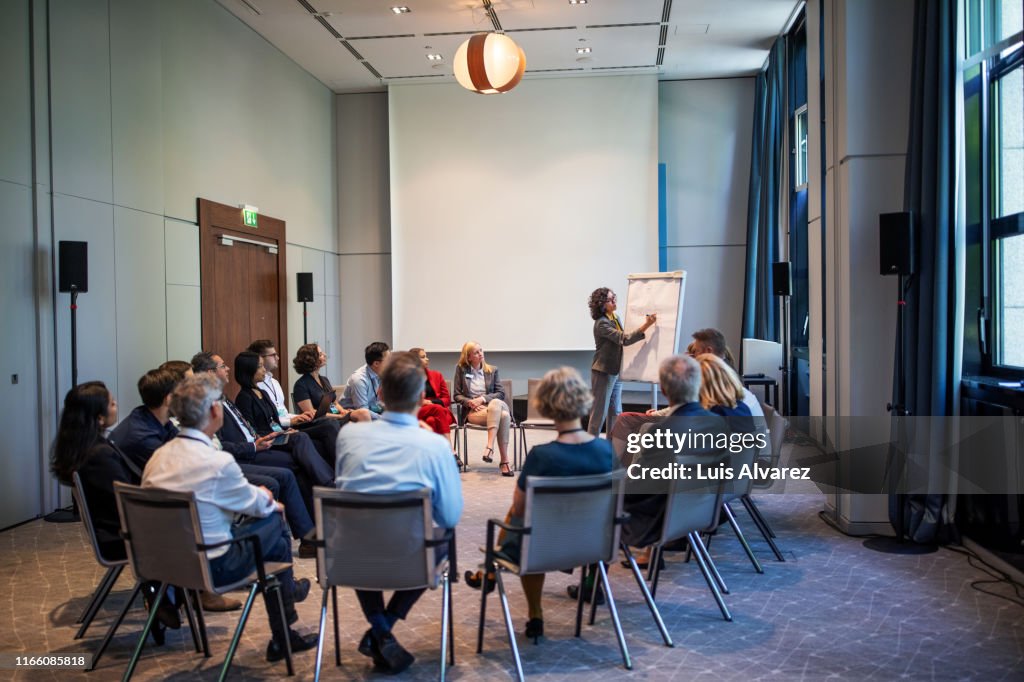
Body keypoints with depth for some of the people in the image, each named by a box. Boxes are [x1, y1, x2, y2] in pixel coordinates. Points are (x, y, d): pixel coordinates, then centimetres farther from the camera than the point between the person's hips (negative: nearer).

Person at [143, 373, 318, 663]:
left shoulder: (159, 455, -1)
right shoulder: (218, 462, -23)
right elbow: (256, 504, -6)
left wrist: (255, 495, 16)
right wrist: (268, 501, 18)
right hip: (212, 567, -7)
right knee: (275, 521, 11)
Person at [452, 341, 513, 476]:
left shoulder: (492, 370, 16)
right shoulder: (461, 369, 12)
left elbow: (501, 393, 6)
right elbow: (457, 395, 8)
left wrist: (482, 398, -10)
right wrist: (469, 402, -13)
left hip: (492, 406, 2)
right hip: (472, 411, -2)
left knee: (496, 403, -40)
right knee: (502, 415, -36)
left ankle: (490, 447, -45)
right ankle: (504, 461, -40)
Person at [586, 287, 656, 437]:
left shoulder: (616, 318, 8)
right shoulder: (601, 323, -19)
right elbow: (624, 339, -27)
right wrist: (646, 325, -32)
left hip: (616, 372, 9)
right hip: (603, 372, -9)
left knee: (616, 412, 13)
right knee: (600, 412, -2)